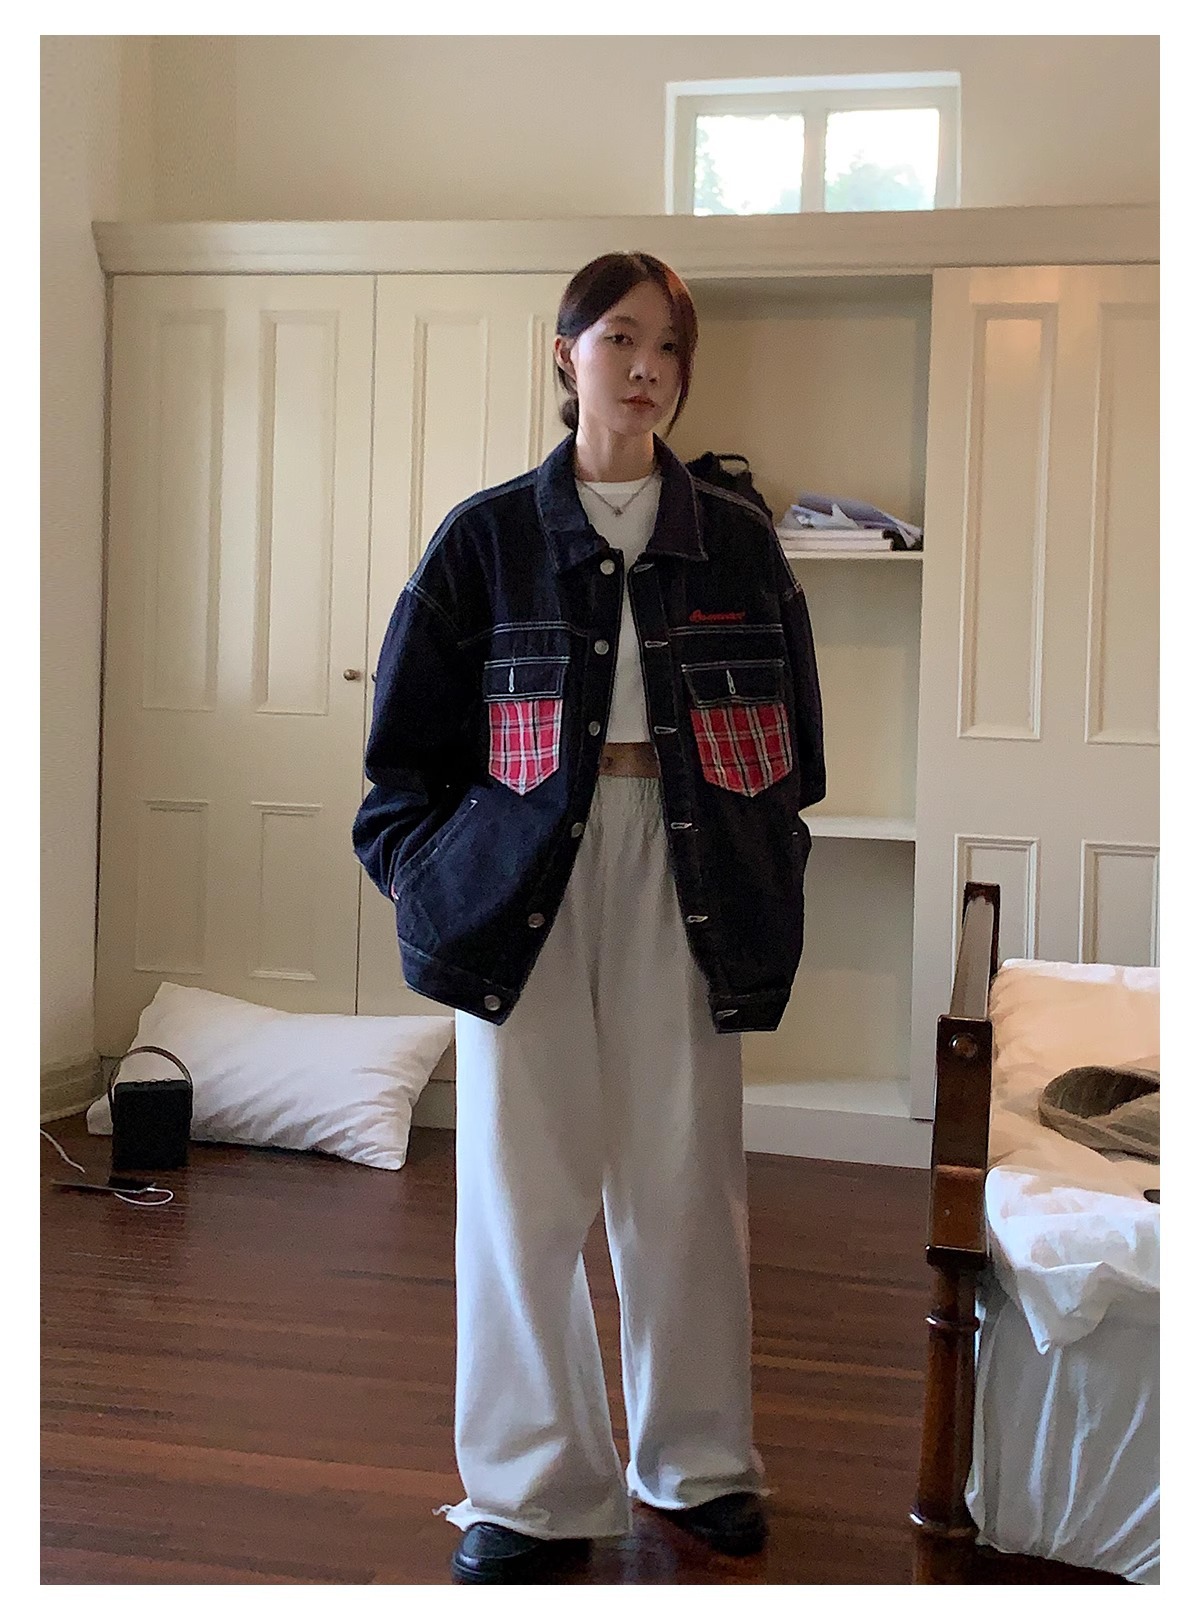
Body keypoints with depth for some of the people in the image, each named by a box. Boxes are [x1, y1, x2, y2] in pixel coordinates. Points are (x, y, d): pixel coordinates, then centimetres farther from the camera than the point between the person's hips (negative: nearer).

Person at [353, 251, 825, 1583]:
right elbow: (408, 736, 5)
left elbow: (792, 733, 13)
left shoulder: (736, 543, 9)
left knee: (686, 1177, 7)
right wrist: (429, 874, -5)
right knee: (525, 1181, 1)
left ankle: (701, 1459, 25)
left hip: (685, 883, 2)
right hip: (527, 883, -1)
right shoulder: (487, 538, 3)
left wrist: (770, 873, 5)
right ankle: (536, 1484, 17)